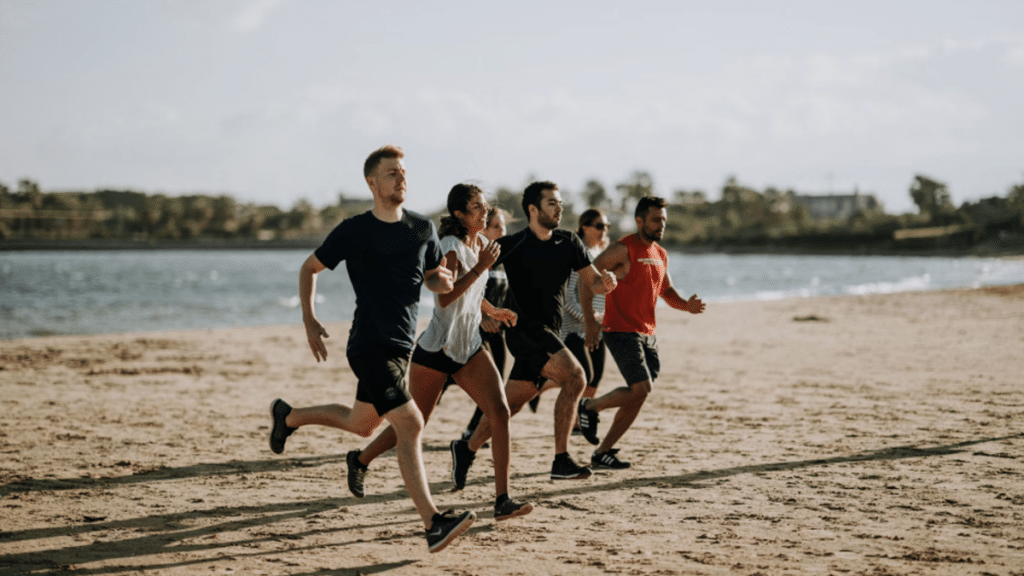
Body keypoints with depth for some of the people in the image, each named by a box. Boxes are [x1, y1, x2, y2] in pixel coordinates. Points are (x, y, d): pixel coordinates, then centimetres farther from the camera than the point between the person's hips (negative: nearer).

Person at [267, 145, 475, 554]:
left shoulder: (422, 229, 8)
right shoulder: (354, 231, -6)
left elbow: (433, 279, 18)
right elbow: (310, 268, 6)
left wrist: (443, 281, -6)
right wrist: (309, 321, -3)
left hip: (401, 344, 7)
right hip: (370, 345, -7)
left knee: (361, 424, 21)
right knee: (409, 424, -18)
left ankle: (289, 416, 45)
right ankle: (432, 524, -20)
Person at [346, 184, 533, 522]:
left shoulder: (481, 243, 10)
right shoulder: (451, 247, -15)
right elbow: (445, 297, -29)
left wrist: (492, 312, 16)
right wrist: (481, 267, -29)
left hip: (470, 348, 7)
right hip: (436, 349, -7)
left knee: (500, 411, -13)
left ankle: (502, 500, -13)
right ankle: (361, 460, 35)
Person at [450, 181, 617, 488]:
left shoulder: (569, 243, 9)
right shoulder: (511, 246, -5)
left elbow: (593, 282, 10)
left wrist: (606, 281, -11)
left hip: (548, 334, 6)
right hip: (524, 328, -6)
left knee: (511, 402, 8)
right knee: (574, 377, -23)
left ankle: (466, 449, 27)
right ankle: (561, 460, -20)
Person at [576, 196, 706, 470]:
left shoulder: (661, 254, 14)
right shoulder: (624, 249, -11)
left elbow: (666, 290, 25)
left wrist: (686, 305, 3)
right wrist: (590, 321, -21)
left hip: (647, 334, 8)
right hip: (621, 331, -8)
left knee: (638, 396, 5)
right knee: (641, 389, -18)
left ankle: (602, 452, 14)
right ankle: (589, 407, 6)